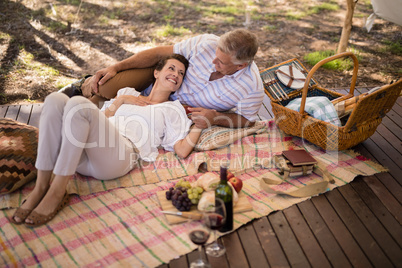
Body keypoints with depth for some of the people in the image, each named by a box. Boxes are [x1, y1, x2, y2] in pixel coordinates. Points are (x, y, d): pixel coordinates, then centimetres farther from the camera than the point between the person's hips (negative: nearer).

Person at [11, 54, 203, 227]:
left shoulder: (173, 109, 25)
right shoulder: (129, 93, 36)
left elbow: (182, 150, 8)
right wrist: (120, 101, 16)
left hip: (121, 155, -4)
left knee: (78, 103, -28)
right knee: (56, 99, -22)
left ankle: (57, 192, -26)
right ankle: (41, 187, -23)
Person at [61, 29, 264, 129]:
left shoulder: (253, 88, -24)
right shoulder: (208, 43, -24)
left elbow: (243, 119, -6)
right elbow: (160, 52, -16)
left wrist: (215, 118, -26)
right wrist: (116, 67, -18)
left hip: (187, 113, 0)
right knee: (105, 86, -21)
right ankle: (86, 86, 18)